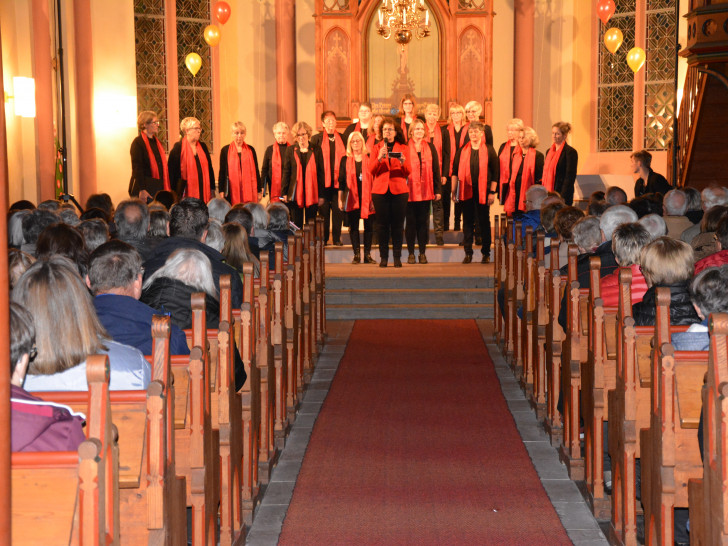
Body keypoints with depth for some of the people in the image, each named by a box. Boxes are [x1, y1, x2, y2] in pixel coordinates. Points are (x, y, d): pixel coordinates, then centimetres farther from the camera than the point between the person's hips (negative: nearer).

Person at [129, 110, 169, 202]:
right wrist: (141, 190, -21)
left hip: (158, 189, 7)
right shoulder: (138, 143, -8)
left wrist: (167, 189, 12)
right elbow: (137, 168, -14)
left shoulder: (157, 142, 16)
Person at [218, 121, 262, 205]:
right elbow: (222, 172, 6)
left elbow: (256, 171, 13)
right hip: (232, 191, -1)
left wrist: (259, 191, 9)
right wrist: (221, 191, 0)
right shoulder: (225, 150, 6)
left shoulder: (250, 150, 10)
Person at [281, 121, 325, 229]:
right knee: (297, 225, 4)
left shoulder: (316, 150, 4)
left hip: (312, 194, 0)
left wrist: (321, 195, 0)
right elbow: (286, 172, 6)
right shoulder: (290, 150, 5)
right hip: (295, 194, 0)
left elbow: (321, 173, 4)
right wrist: (284, 193, 0)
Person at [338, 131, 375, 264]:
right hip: (352, 197, 1)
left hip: (367, 197, 0)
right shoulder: (345, 160, 7)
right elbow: (341, 180, 8)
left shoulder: (369, 158, 4)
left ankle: (367, 254, 8)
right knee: (353, 226, 0)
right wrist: (340, 198, 3)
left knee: (369, 225, 0)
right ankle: (356, 254, 6)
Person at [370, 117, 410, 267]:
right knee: (382, 225, -2)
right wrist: (379, 158, -16)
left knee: (397, 225, -2)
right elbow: (371, 169, 1)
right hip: (380, 190, 0)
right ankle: (383, 257, 3)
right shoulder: (377, 148, 12)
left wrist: (403, 163, -16)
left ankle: (397, 257, 3)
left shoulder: (403, 148, 11)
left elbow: (408, 172, 4)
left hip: (399, 190, 0)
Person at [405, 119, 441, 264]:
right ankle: (411, 253, 9)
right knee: (410, 222, 2)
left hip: (425, 191, 2)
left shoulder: (430, 147, 9)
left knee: (423, 221, 5)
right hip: (409, 190, -2)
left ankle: (422, 252, 11)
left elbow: (436, 169, 9)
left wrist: (438, 190, 4)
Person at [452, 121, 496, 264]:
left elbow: (495, 173, 0)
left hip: (483, 191, -2)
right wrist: (454, 190, 3)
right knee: (467, 222, 4)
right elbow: (455, 172, 9)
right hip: (466, 191, 2)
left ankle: (486, 253, 12)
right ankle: (468, 253, 10)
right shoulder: (462, 151, 7)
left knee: (484, 222, 4)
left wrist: (492, 192, -5)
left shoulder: (489, 151, 2)